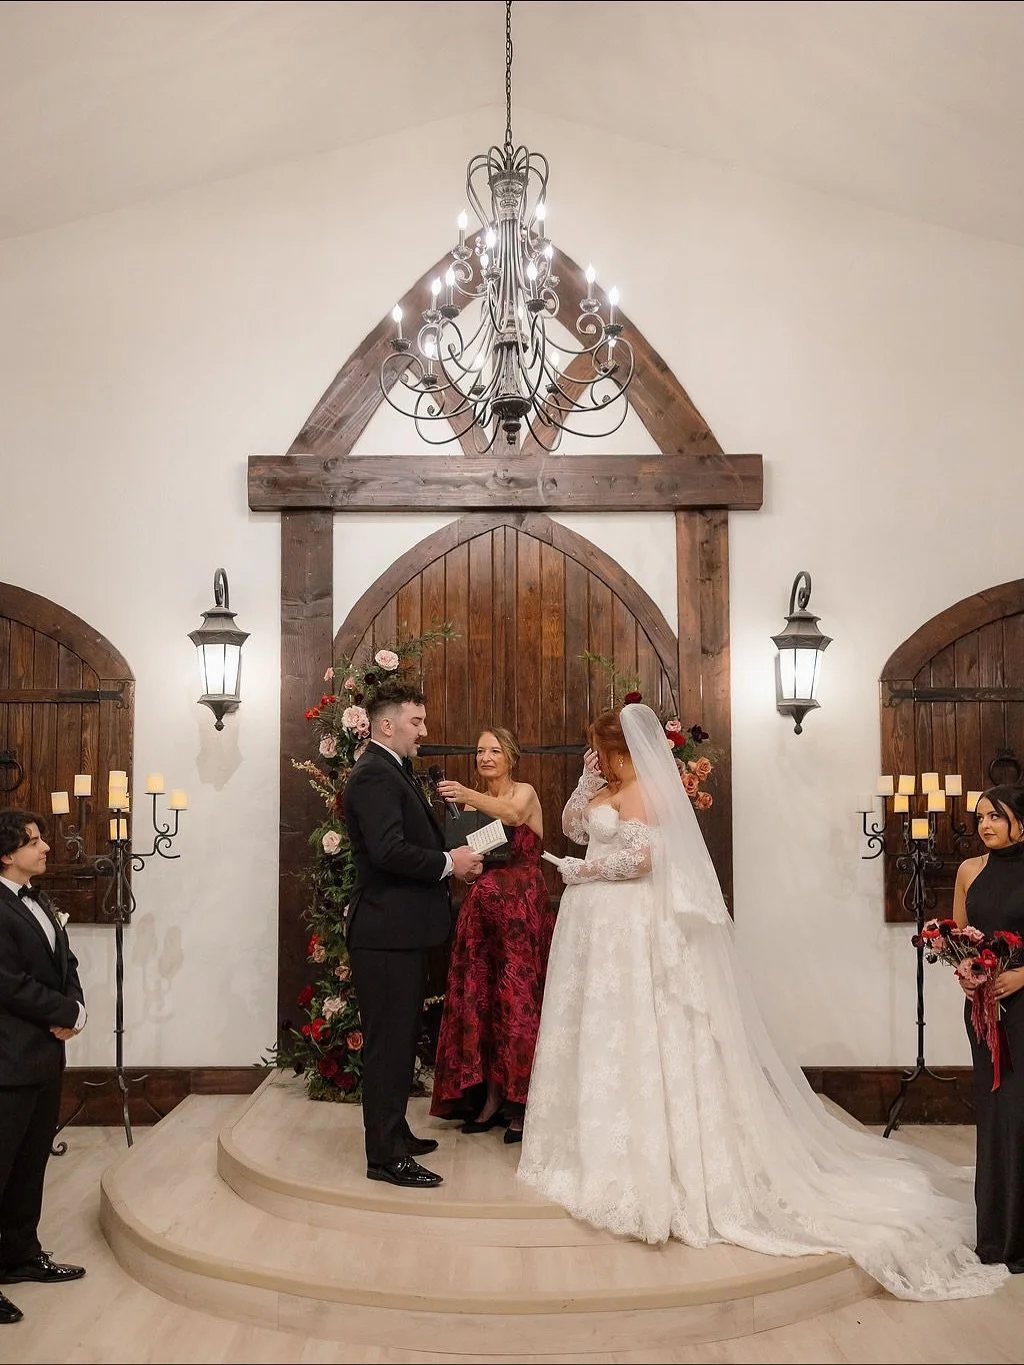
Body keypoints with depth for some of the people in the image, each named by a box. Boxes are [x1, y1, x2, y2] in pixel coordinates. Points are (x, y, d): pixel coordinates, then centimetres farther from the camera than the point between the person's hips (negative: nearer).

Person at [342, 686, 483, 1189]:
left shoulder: (394, 771, 17)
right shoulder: (374, 774, -16)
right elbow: (389, 850, -26)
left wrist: (453, 858, 6)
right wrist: (449, 863, -16)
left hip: (401, 931, 11)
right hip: (387, 932, -11)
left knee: (399, 1037, 19)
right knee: (388, 1041, -4)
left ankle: (394, 1133, 32)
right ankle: (386, 1156, 4)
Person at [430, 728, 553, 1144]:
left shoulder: (525, 792, -2)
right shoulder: (473, 803, 12)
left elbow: (512, 813, -28)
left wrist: (466, 795, -43)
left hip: (522, 910, -5)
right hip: (481, 911, 5)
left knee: (519, 1000, -4)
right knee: (479, 1000, 4)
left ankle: (521, 1105, 7)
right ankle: (492, 1098, 15)